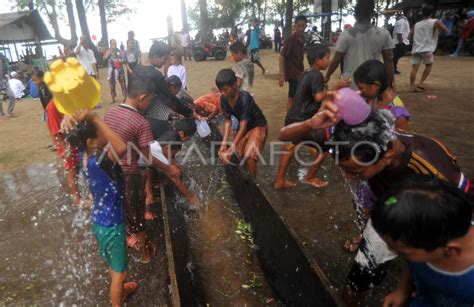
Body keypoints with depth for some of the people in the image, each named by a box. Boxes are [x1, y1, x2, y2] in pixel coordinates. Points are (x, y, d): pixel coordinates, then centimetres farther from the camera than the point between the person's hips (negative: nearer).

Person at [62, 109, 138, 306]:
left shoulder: (89, 156, -7)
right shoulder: (96, 161, -33)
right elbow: (122, 148, -51)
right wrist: (95, 118, -42)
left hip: (103, 220, 9)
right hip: (110, 225, -9)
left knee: (114, 265, 32)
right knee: (119, 271, 15)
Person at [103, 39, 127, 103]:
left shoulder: (120, 51, 6)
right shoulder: (108, 51, 7)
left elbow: (124, 60, 4)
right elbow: (105, 57, -12)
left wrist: (120, 61, -16)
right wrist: (110, 50, -9)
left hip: (119, 69, -1)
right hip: (111, 70, 1)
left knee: (123, 84, -1)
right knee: (112, 85, 5)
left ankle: (125, 98, 5)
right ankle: (113, 99, 14)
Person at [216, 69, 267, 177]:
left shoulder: (244, 98, -35)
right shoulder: (224, 99, -16)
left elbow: (243, 126, -34)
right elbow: (228, 122, -11)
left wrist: (232, 147, -36)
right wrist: (223, 143, -20)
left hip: (258, 126, -6)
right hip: (244, 127, 6)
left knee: (248, 155, -17)